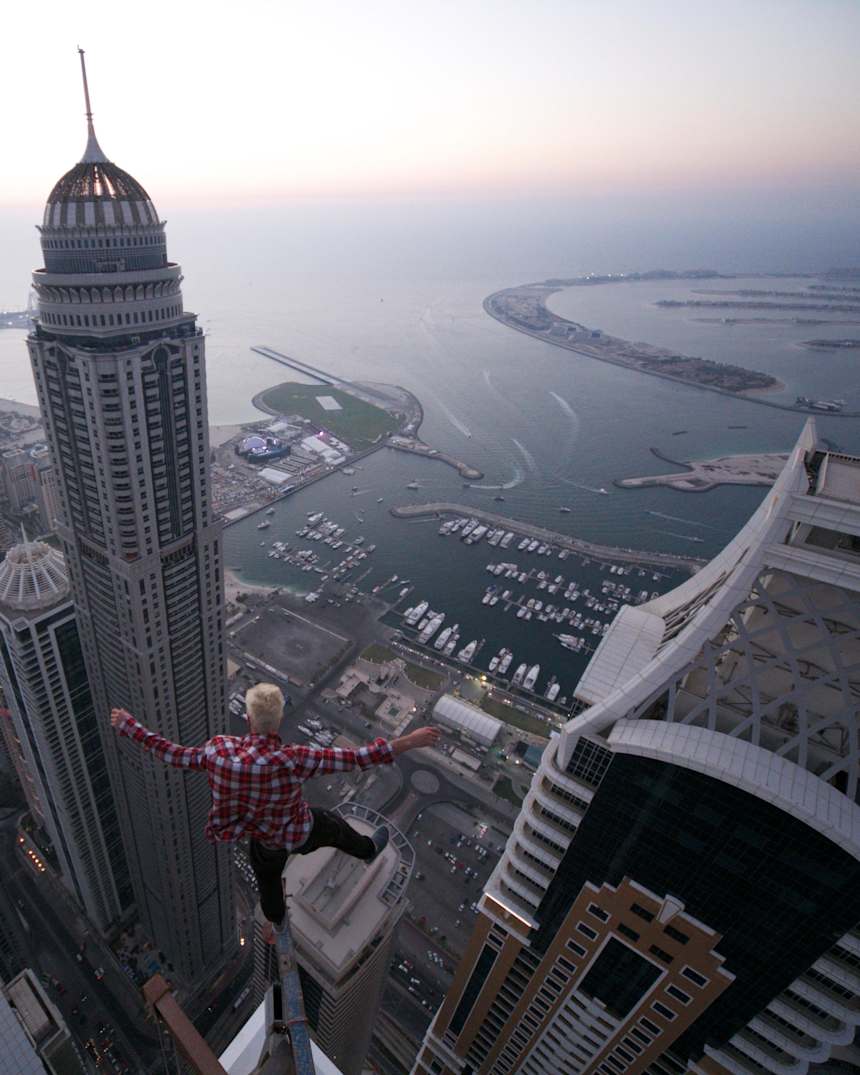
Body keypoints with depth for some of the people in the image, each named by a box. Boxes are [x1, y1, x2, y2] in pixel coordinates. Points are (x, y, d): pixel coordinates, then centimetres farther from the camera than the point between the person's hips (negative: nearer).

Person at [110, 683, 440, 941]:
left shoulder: (221, 750, -34)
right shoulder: (293, 760, -43)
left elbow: (172, 755, -20)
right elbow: (357, 759, -45)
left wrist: (128, 726, -8)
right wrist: (408, 742, -43)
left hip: (264, 838, 3)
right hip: (301, 831, -3)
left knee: (267, 875, 36)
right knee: (336, 826, 31)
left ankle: (275, 923, 66)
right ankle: (369, 850, 62)